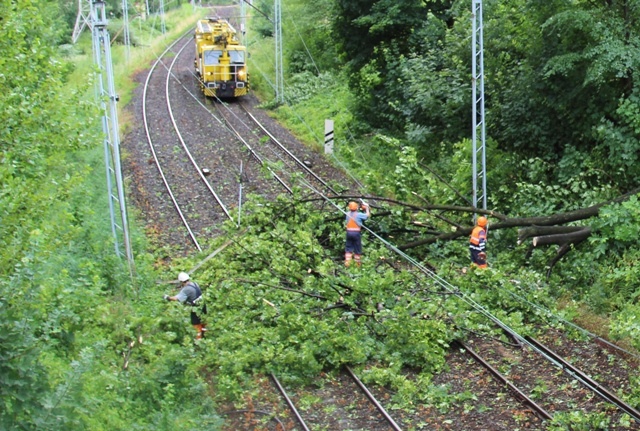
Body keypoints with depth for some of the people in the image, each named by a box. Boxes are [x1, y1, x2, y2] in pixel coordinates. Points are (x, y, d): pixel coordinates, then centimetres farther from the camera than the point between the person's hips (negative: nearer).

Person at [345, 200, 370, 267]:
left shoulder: (348, 214, 3)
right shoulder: (358, 214, -9)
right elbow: (368, 215, 0)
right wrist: (367, 208, 15)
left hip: (349, 232, 3)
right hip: (356, 232, -3)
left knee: (348, 248, 9)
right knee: (357, 248, 8)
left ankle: (347, 262, -2)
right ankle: (357, 263, 14)